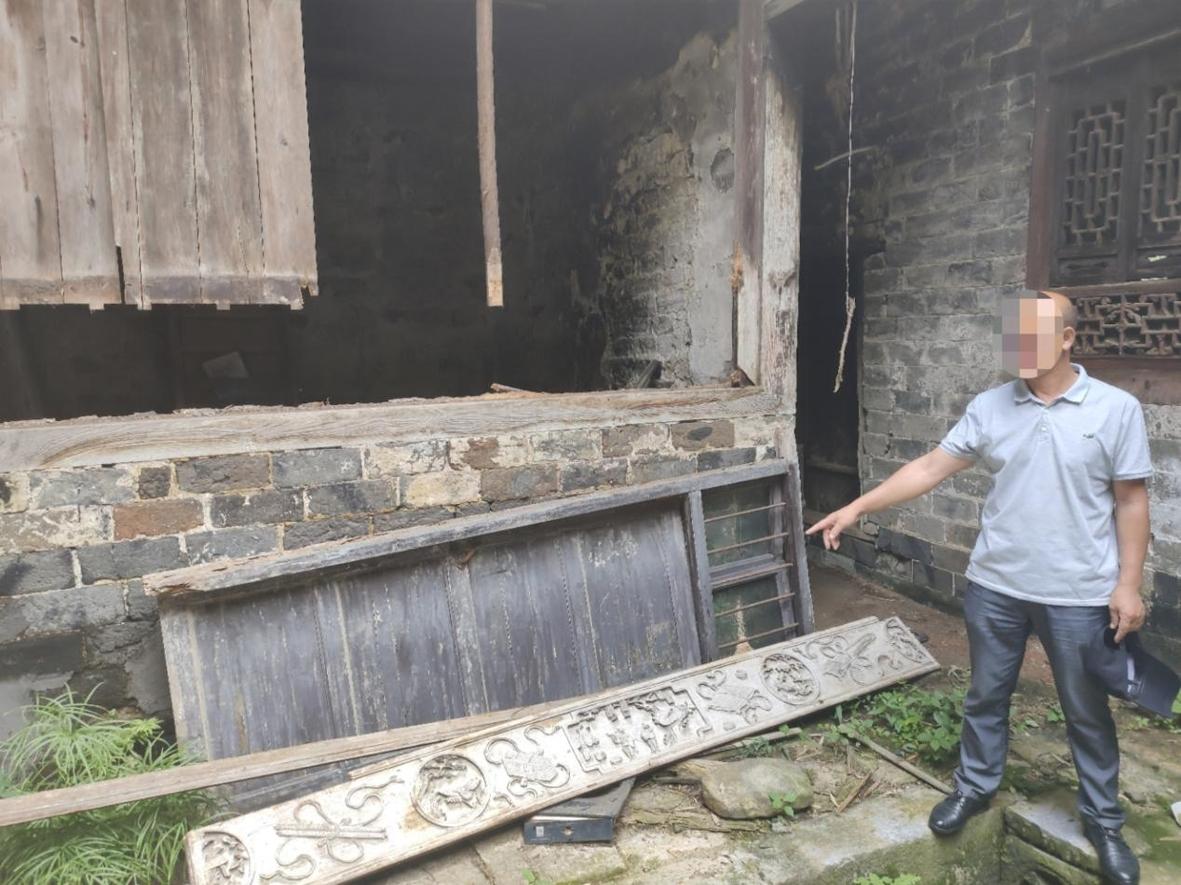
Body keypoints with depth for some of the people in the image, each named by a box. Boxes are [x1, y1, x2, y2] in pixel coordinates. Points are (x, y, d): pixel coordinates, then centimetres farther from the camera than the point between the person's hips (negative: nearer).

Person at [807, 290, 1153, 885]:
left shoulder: (1116, 409, -8)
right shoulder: (989, 407, -2)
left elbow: (1131, 502, -4)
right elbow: (931, 467, -3)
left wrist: (1128, 584, -7)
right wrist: (858, 507, -10)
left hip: (1078, 593, -2)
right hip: (994, 585, 2)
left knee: (1087, 712, 14)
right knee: (986, 696, 17)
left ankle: (1103, 820, 34)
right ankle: (975, 787, 38)